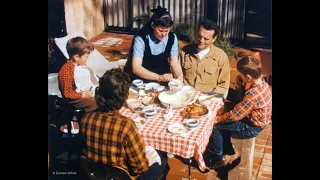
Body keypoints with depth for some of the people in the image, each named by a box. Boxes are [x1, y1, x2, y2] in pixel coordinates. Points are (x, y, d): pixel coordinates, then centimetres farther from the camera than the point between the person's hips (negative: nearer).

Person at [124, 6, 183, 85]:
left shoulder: (172, 38, -6)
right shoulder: (141, 39, -20)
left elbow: (174, 61, -1)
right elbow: (136, 67, -25)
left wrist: (179, 76, -21)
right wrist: (159, 77, -36)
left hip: (163, 75, 4)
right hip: (140, 79, -3)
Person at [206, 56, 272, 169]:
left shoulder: (253, 95, -33)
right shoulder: (263, 84, -6)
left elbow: (234, 115, -24)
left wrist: (217, 119, -12)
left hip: (251, 128, -9)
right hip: (257, 121, 9)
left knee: (214, 126, -4)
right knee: (224, 121, 18)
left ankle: (218, 159, 13)